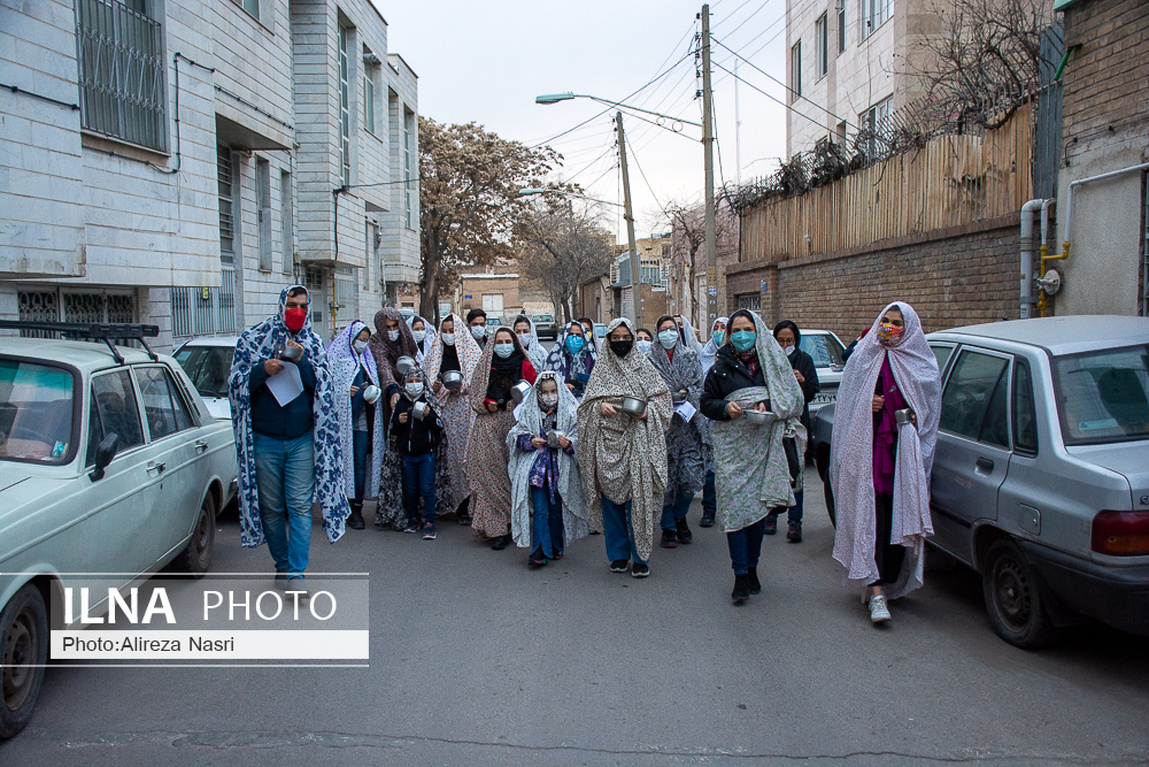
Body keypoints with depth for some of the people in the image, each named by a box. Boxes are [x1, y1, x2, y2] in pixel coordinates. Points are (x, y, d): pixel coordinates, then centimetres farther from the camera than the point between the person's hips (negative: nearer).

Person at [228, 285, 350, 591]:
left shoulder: (313, 344, 7)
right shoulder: (252, 339, 3)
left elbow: (323, 388, 2)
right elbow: (236, 385, 1)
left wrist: (302, 362, -14)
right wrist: (263, 370, -17)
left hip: (302, 440, 0)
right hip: (265, 440, 0)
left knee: (300, 506, -6)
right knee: (271, 507, 7)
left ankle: (296, 574, -5)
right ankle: (282, 565, 23)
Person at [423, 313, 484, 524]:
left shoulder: (471, 351, 4)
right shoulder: (435, 352, 15)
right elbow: (427, 378, 15)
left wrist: (460, 387, -15)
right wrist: (434, 387, -6)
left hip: (464, 410, -3)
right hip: (442, 412, 3)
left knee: (464, 453, -7)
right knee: (443, 454, -1)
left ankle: (465, 506, -4)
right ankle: (444, 502, 8)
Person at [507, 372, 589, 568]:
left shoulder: (570, 411, 1)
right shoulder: (529, 411, 3)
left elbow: (579, 438, 2)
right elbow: (516, 436, 6)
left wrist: (569, 444, -18)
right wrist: (530, 441, -13)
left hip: (560, 468, 0)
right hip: (536, 467, 0)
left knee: (557, 510, 9)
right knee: (539, 510, -5)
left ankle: (556, 547, 25)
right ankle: (539, 552, -3)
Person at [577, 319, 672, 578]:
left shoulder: (643, 365, 7)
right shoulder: (601, 367, 11)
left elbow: (661, 398, 6)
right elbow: (588, 400, 11)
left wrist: (647, 410, -12)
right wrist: (600, 405, -10)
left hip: (636, 438, -2)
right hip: (607, 439, 2)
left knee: (637, 495, -6)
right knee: (610, 494, 4)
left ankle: (640, 557, 4)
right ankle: (618, 554, 18)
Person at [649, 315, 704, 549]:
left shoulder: (690, 357, 13)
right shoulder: (651, 360, 3)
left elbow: (699, 387, 7)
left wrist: (685, 398, -11)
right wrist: (676, 396, -11)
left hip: (687, 423, 2)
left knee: (691, 476, -2)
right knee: (665, 478, -3)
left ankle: (680, 517, 23)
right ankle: (668, 527, 10)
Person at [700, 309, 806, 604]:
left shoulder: (773, 362, 8)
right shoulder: (721, 367, 9)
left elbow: (793, 397, 5)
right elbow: (706, 402, 10)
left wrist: (769, 405, -14)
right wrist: (725, 408, -10)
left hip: (764, 444, 1)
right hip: (732, 445, -1)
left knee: (759, 504, 7)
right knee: (735, 505, -9)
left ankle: (752, 567, 22)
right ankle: (740, 575, -5)